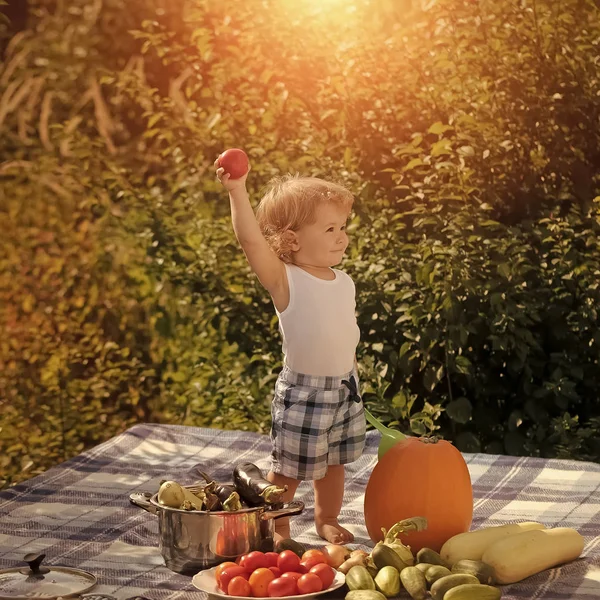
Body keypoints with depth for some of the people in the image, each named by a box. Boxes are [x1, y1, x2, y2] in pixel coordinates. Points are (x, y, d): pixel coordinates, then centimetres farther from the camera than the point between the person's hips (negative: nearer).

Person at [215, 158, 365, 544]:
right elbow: (251, 240, -31)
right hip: (302, 392, -6)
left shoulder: (344, 283, 3)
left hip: (345, 388, 6)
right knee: (289, 468, 4)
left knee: (335, 462, 19)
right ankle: (277, 528, 22)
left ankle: (327, 520, 38)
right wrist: (237, 191, -40)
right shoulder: (286, 280, -17)